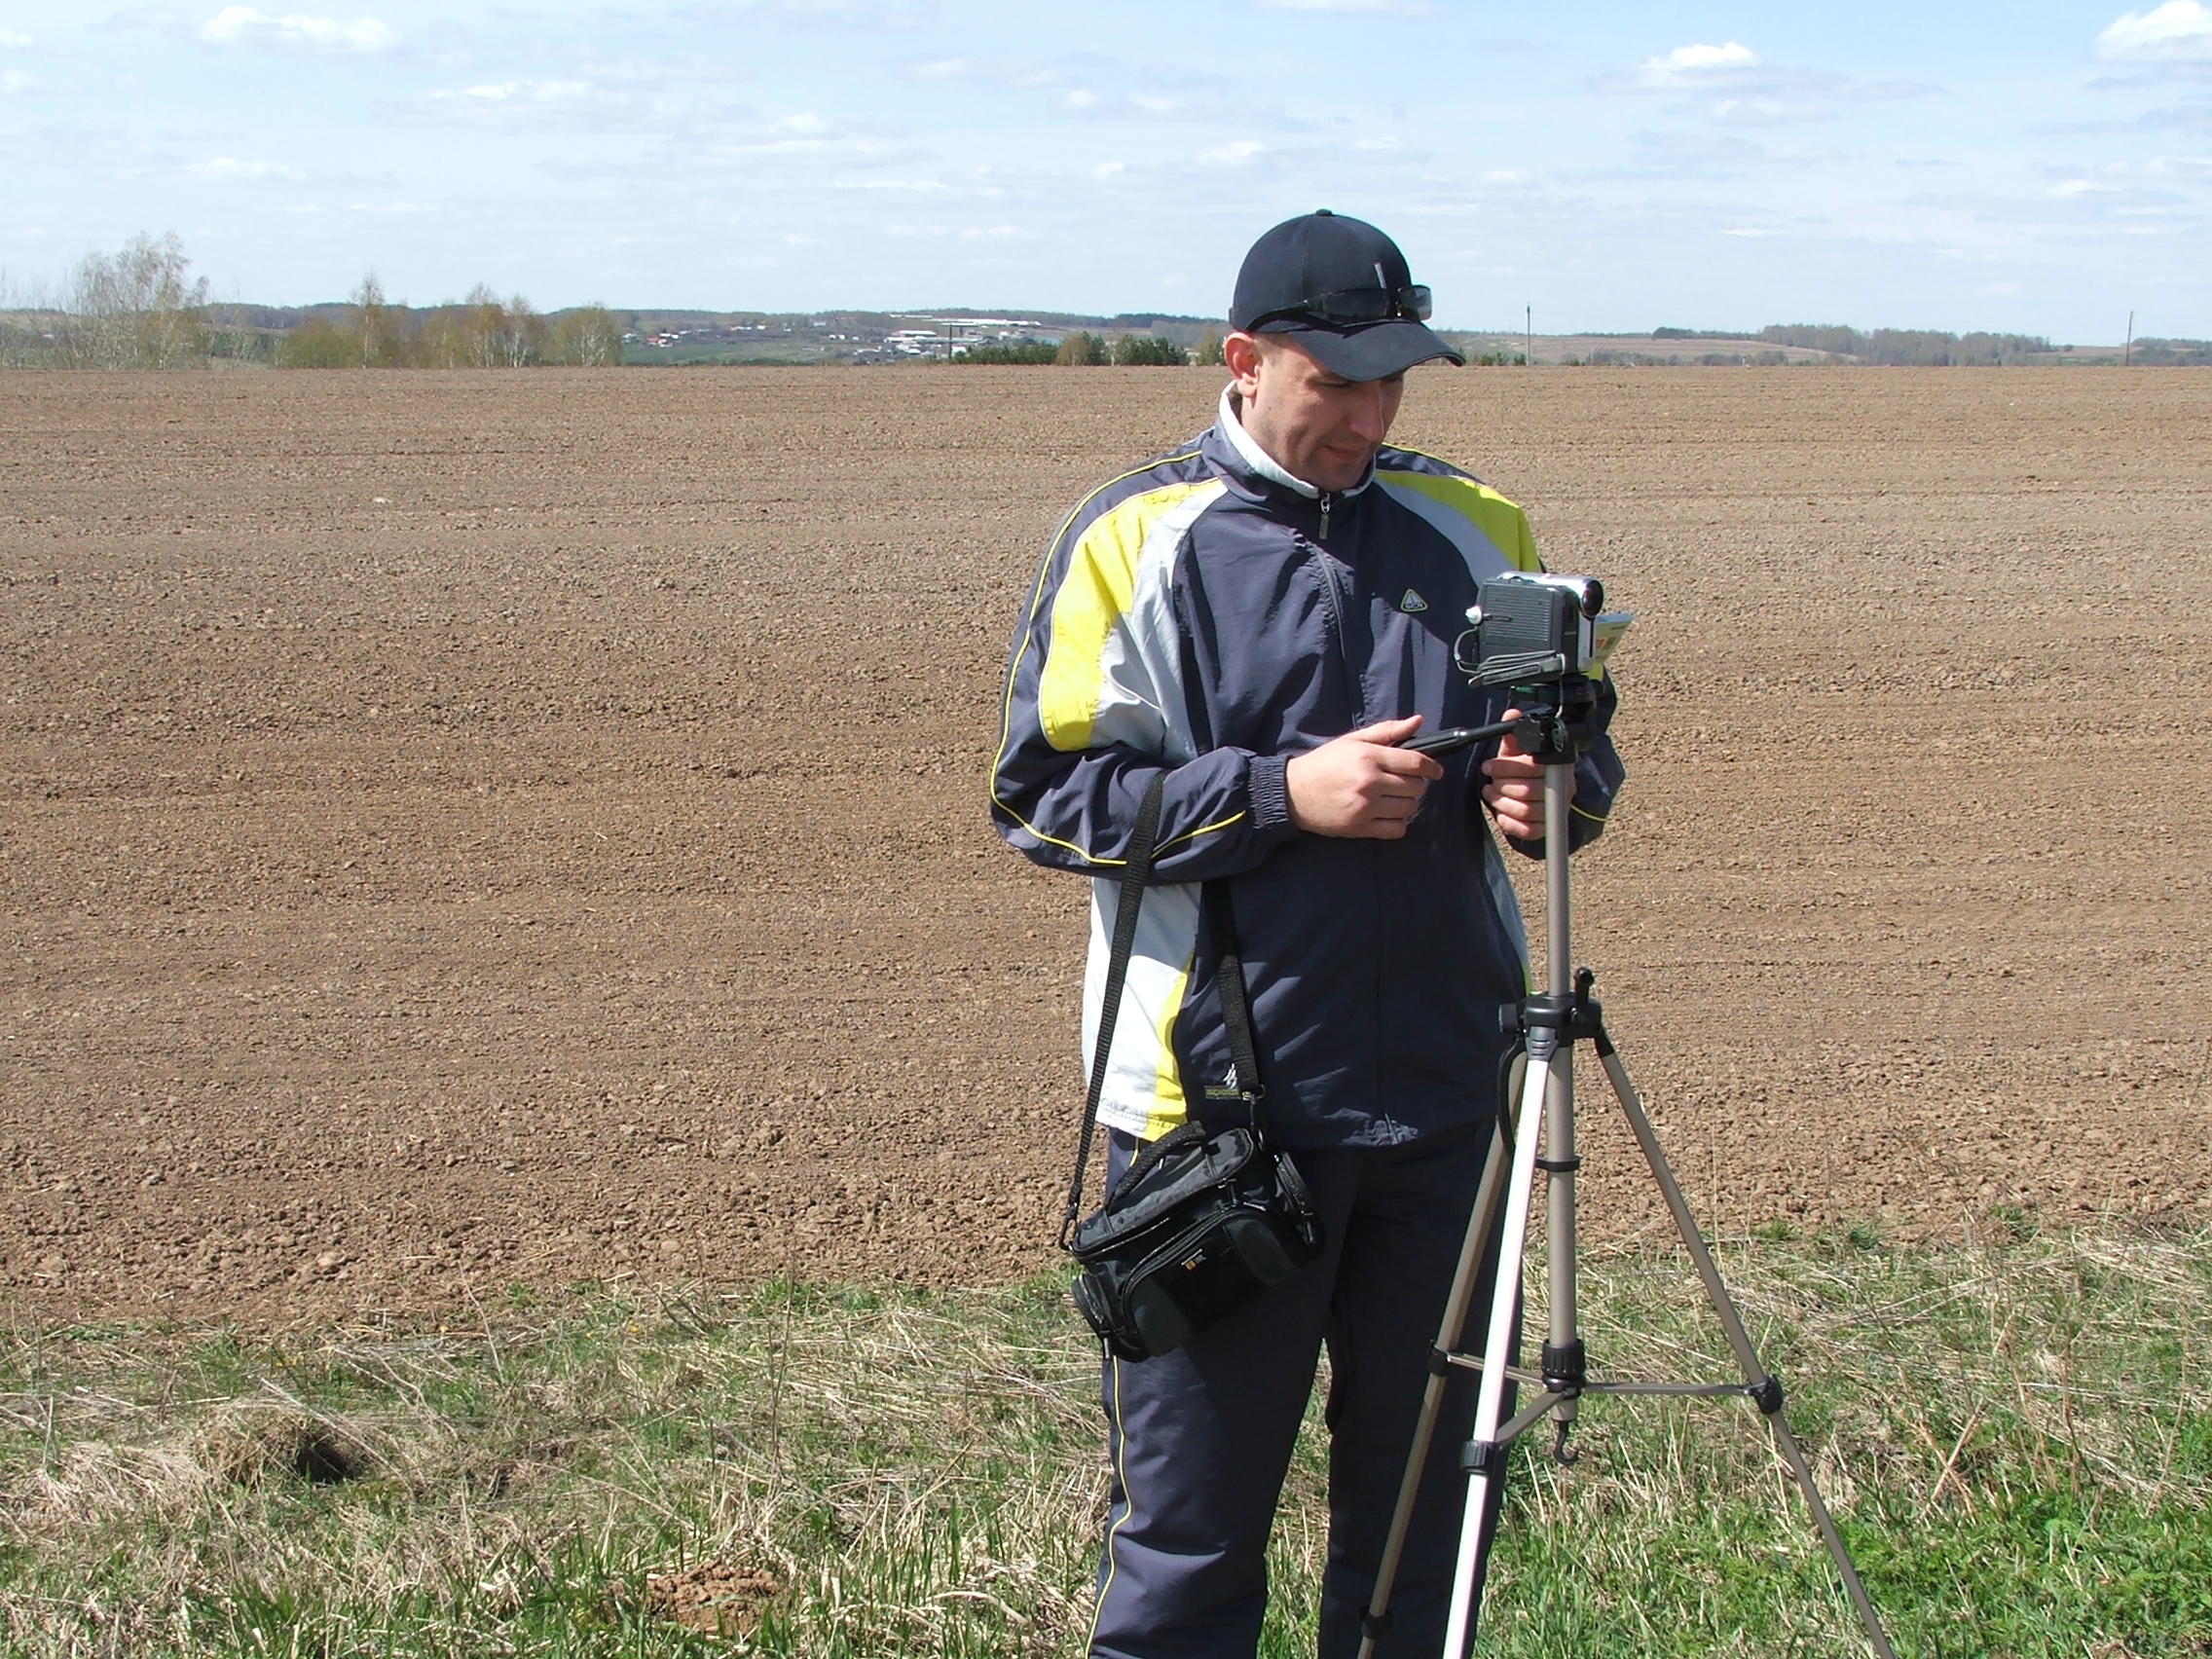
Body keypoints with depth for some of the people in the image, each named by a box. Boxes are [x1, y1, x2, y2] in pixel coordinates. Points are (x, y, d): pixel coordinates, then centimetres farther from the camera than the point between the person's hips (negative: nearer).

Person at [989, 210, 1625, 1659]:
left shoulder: (1474, 529, 11)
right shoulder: (1134, 543, -1)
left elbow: (1584, 734, 17)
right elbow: (1046, 792, -7)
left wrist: (1555, 785, -7)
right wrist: (1280, 791, -16)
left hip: (1448, 1091, 4)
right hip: (1217, 1102, -4)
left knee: (1429, 1483, 15)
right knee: (1192, 1513, 5)